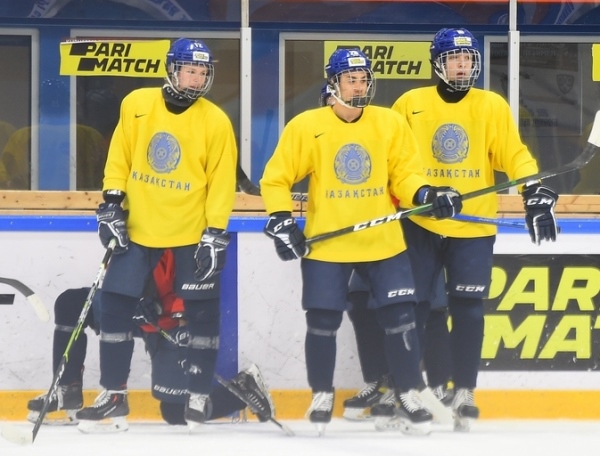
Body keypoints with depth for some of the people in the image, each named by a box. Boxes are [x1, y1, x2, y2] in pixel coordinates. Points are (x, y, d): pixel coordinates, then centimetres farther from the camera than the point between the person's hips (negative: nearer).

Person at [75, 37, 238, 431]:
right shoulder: (137, 104, -3)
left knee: (203, 312, 0)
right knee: (115, 306, 2)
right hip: (138, 226, 2)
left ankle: (199, 397, 13)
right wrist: (112, 203, -1)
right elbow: (119, 157, 6)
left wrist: (216, 233, -13)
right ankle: (113, 394, 13)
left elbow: (222, 182, -8)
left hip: (192, 231, -2)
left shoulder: (216, 121, -9)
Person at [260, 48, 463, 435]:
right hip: (325, 244, -1)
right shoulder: (306, 126, -5)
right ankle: (322, 397, 20)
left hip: (384, 242, 1)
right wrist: (281, 221, -10)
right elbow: (276, 179, 0)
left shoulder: (391, 123, 0)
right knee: (323, 322, 2)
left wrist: (426, 194, -17)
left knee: (400, 316, 0)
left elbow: (404, 172, 3)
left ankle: (412, 393, 15)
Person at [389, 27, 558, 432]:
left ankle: (464, 394, 7)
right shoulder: (411, 104, 3)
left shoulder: (492, 106, 3)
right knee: (411, 307, 1)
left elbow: (514, 154, -1)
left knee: (468, 309, -3)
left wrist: (536, 192, -14)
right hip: (419, 226, 0)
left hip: (473, 229, 0)